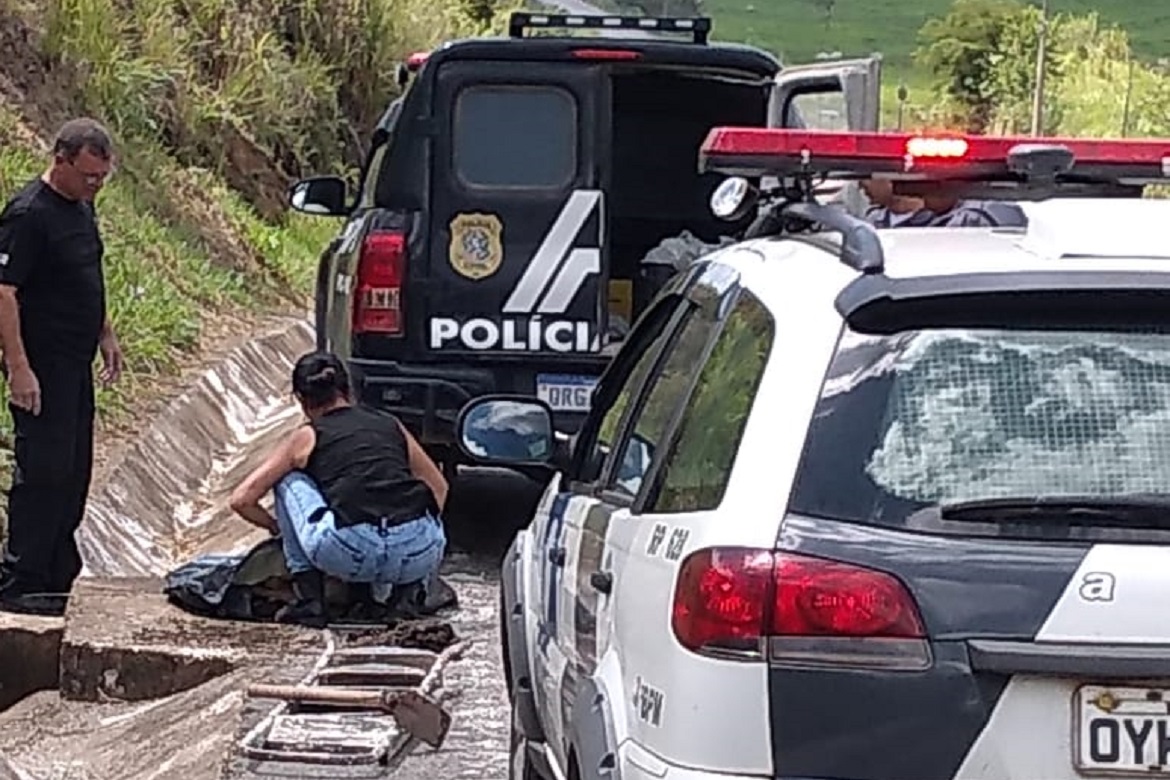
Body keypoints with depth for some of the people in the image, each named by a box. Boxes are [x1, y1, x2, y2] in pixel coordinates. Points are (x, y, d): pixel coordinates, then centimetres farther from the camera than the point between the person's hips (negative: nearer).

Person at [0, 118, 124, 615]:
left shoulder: (82, 208, 11)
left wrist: (105, 335, 21)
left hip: (76, 364, 9)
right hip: (42, 366, -9)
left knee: (73, 473, 12)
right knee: (42, 471, -8)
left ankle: (57, 578, 20)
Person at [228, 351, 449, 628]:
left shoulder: (306, 438, 17)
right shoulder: (390, 424, 25)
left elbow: (242, 500, 17)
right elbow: (439, 487, 35)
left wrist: (278, 527, 35)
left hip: (349, 555, -4)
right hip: (418, 555, 4)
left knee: (290, 481, 24)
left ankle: (309, 601, 16)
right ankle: (410, 590, 17)